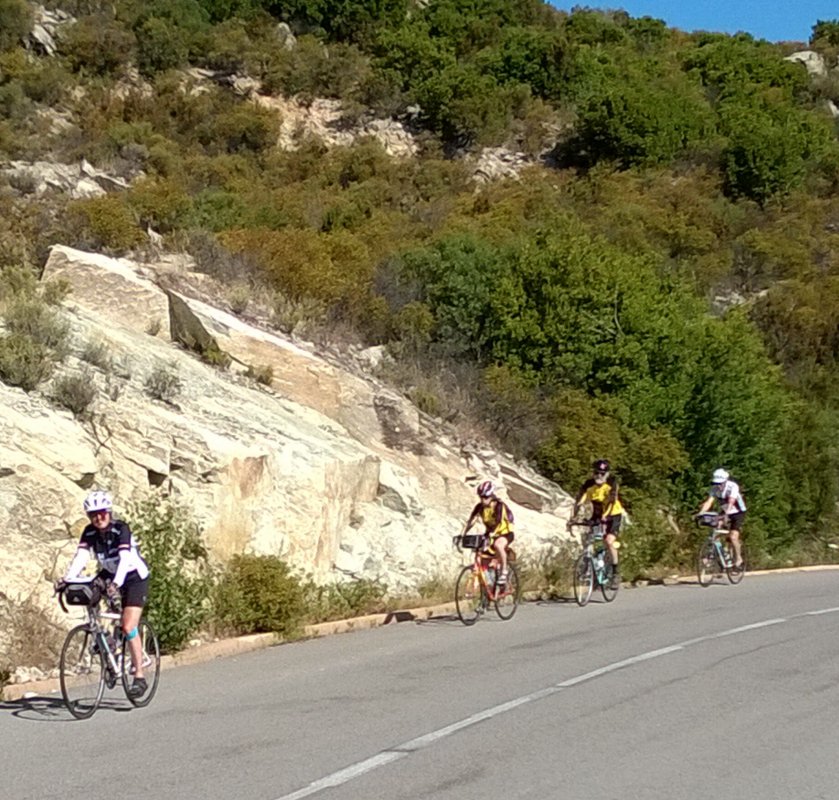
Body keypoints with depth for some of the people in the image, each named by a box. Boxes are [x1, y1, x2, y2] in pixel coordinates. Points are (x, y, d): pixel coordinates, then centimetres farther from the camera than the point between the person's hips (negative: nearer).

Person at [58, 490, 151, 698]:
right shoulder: (89, 532, -10)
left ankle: (139, 677, -11)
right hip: (109, 574, 6)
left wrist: (116, 583, -53)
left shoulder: (121, 529, -25)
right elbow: (81, 557, -21)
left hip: (135, 578, -6)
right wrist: (67, 578, -39)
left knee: (128, 627, -17)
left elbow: (125, 559, -37)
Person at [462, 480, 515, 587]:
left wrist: (492, 534, -54)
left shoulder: (499, 505, -23)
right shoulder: (480, 507, -8)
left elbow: (498, 521, -37)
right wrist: (462, 534, -30)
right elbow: (471, 520, -16)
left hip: (506, 532, -6)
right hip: (490, 533, 6)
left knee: (498, 545, -38)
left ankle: (503, 571, -23)